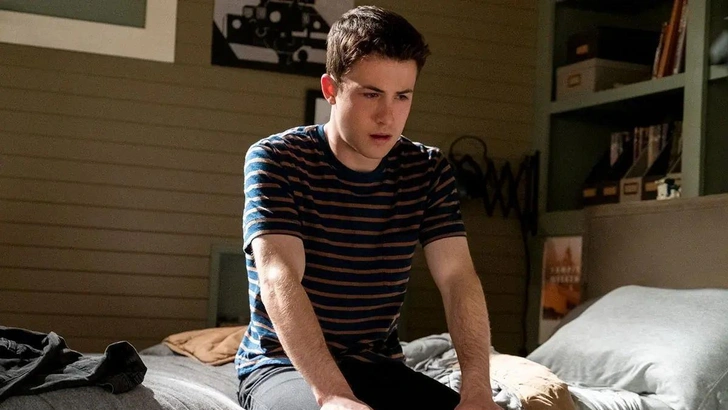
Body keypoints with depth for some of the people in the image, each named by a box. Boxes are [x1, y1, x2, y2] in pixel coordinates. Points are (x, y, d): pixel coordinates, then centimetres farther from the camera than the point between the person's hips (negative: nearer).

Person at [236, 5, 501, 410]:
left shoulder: (428, 171, 2)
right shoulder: (276, 160, -11)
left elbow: (458, 277, -8)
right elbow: (278, 278, -25)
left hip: (379, 366, 5)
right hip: (284, 365, -5)